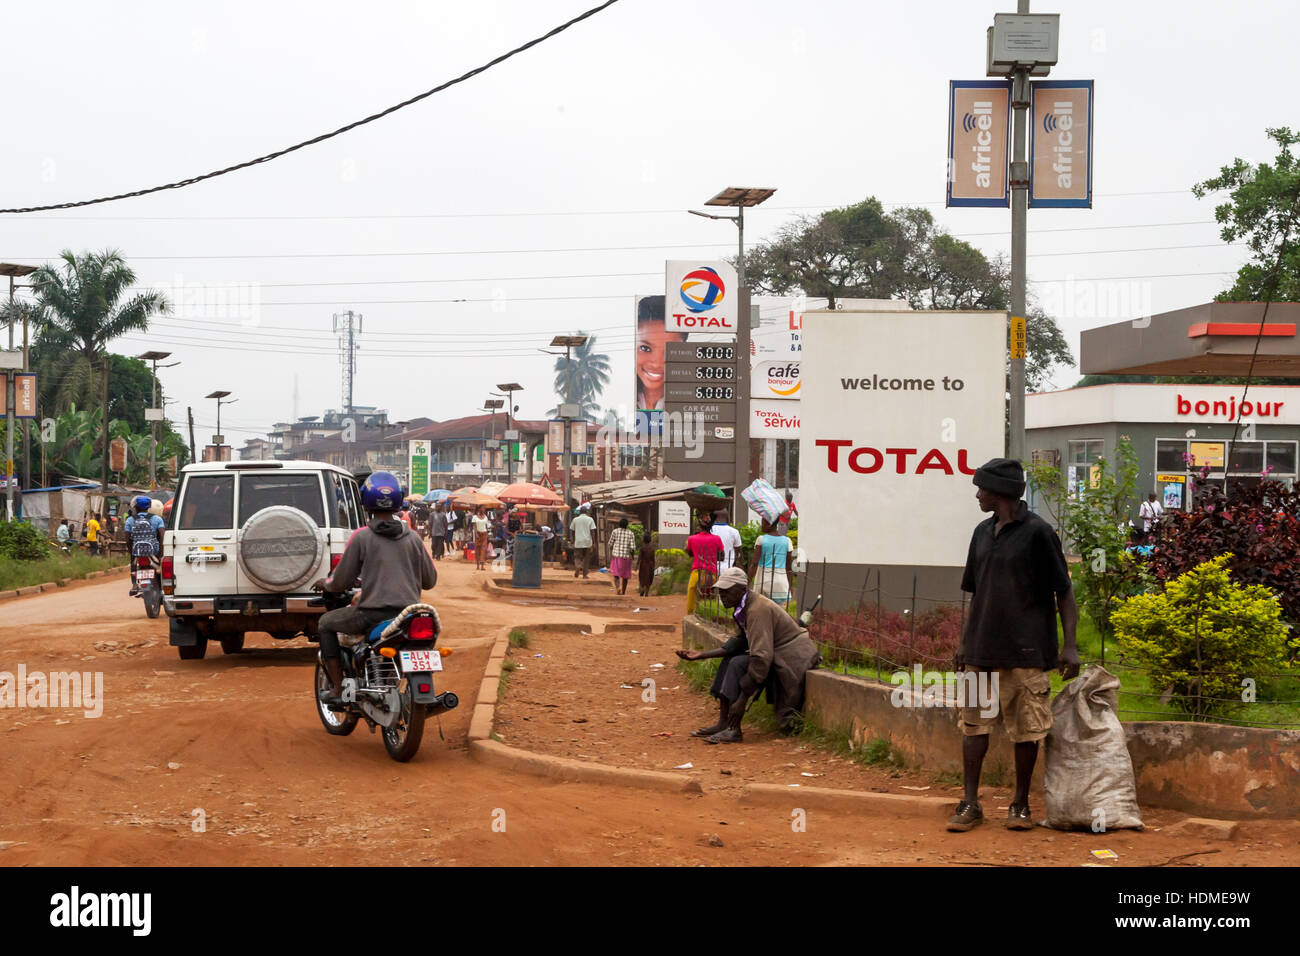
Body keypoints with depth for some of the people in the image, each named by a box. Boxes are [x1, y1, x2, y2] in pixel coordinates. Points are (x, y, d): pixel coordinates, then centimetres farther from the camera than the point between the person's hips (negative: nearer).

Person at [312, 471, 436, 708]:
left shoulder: (362, 537, -5)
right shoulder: (412, 538, 6)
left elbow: (341, 581, -2)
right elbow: (429, 580, 12)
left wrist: (326, 583, 20)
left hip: (372, 613, -4)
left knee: (326, 624, 21)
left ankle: (337, 688, 12)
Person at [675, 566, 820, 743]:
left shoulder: (758, 610, -24)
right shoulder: (744, 606, 6)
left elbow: (762, 658, -29)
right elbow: (741, 642, 16)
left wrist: (742, 700, -28)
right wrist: (702, 655, 10)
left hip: (793, 659, -11)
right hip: (778, 654, 11)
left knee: (738, 664, -21)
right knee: (730, 660, 10)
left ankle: (734, 730, -17)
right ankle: (723, 724, 4)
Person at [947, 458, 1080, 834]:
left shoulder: (1037, 532, -6)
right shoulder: (982, 533, 13)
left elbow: (1063, 591, -5)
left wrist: (1070, 645, -11)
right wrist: (965, 641, 17)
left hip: (1026, 650, -5)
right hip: (982, 650, 6)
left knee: (1026, 730, 1)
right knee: (974, 723, 2)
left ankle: (1020, 804, 13)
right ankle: (970, 803, 6)